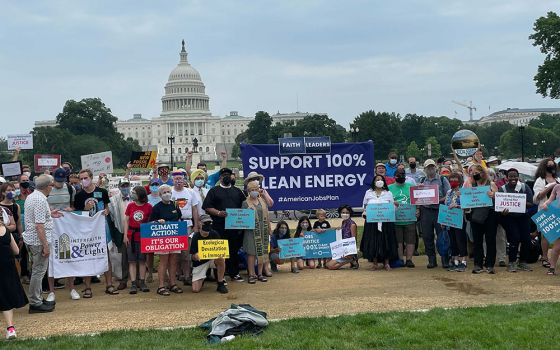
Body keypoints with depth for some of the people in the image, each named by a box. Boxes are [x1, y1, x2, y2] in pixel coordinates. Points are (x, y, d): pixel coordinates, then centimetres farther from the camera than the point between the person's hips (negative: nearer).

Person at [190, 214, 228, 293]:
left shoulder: (214, 234, -7)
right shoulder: (196, 237, -13)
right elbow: (193, 257, -11)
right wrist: (196, 256, -36)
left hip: (212, 259, 2)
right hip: (200, 263, -1)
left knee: (221, 259, -35)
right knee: (195, 289, -17)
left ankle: (220, 284, -16)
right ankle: (201, 279, 22)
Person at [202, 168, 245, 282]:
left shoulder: (237, 191, 18)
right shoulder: (214, 191, 6)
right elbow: (207, 207, -3)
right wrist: (218, 213, -18)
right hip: (219, 227, -3)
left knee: (234, 250, 8)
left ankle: (234, 274, 17)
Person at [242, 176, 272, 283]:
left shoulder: (262, 201, 12)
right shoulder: (245, 203, -1)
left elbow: (267, 216, 15)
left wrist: (269, 230, 14)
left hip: (263, 231, 4)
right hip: (251, 232, -4)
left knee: (262, 251, 7)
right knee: (251, 253, -3)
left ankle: (260, 273, 16)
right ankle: (252, 274, 3)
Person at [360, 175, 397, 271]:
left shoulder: (388, 193, 9)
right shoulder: (368, 193, 11)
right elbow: (364, 206, 16)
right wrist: (365, 213, -3)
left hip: (385, 221, 0)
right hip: (372, 221, 0)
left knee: (386, 241, -1)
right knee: (373, 242, 0)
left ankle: (386, 263, 9)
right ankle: (375, 263, 9)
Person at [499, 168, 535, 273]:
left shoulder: (525, 187, -1)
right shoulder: (502, 189, -4)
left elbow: (531, 204, -6)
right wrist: (502, 212, -28)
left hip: (523, 217, 2)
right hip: (509, 217, -2)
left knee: (526, 239, -2)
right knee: (515, 239, -13)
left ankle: (523, 262, 17)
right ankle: (511, 263, 2)